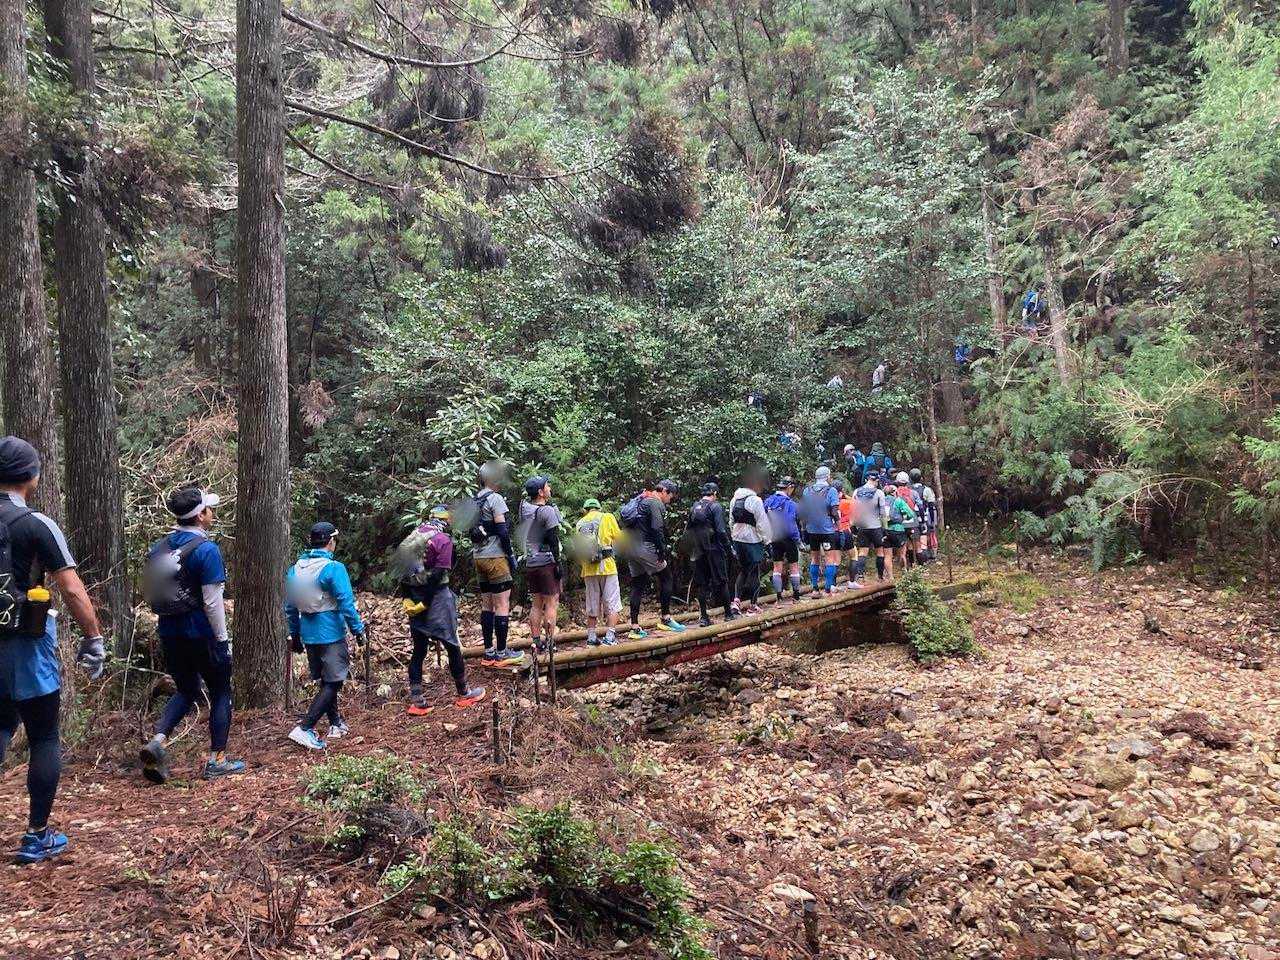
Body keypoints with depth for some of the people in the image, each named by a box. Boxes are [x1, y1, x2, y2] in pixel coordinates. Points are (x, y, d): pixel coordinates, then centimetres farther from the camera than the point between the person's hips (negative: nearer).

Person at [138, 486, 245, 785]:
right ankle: (216, 760, 13)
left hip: (170, 634, 6)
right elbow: (212, 602, -19)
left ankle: (158, 741, -1)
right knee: (220, 694, 10)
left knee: (186, 691, 21)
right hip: (202, 635, -6)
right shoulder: (206, 549, -17)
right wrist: (223, 638, -10)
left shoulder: (159, 547, 5)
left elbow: (153, 593, 12)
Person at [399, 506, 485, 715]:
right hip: (437, 599, -6)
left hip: (416, 600, 6)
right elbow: (438, 574, -18)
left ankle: (416, 702, 11)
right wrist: (425, 603, -15)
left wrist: (407, 599, 5)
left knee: (419, 650, 10)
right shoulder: (443, 539, -11)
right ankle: (464, 694, 19)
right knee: (452, 647, 7)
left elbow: (405, 572, 7)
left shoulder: (413, 536, 9)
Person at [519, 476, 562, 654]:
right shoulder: (547, 511, -14)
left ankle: (536, 641, 12)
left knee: (536, 604, 12)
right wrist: (558, 563, -11)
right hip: (547, 562, -7)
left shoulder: (524, 507, 4)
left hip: (530, 563, 7)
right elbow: (553, 540, -14)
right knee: (551, 603, -2)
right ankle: (549, 642, -3)